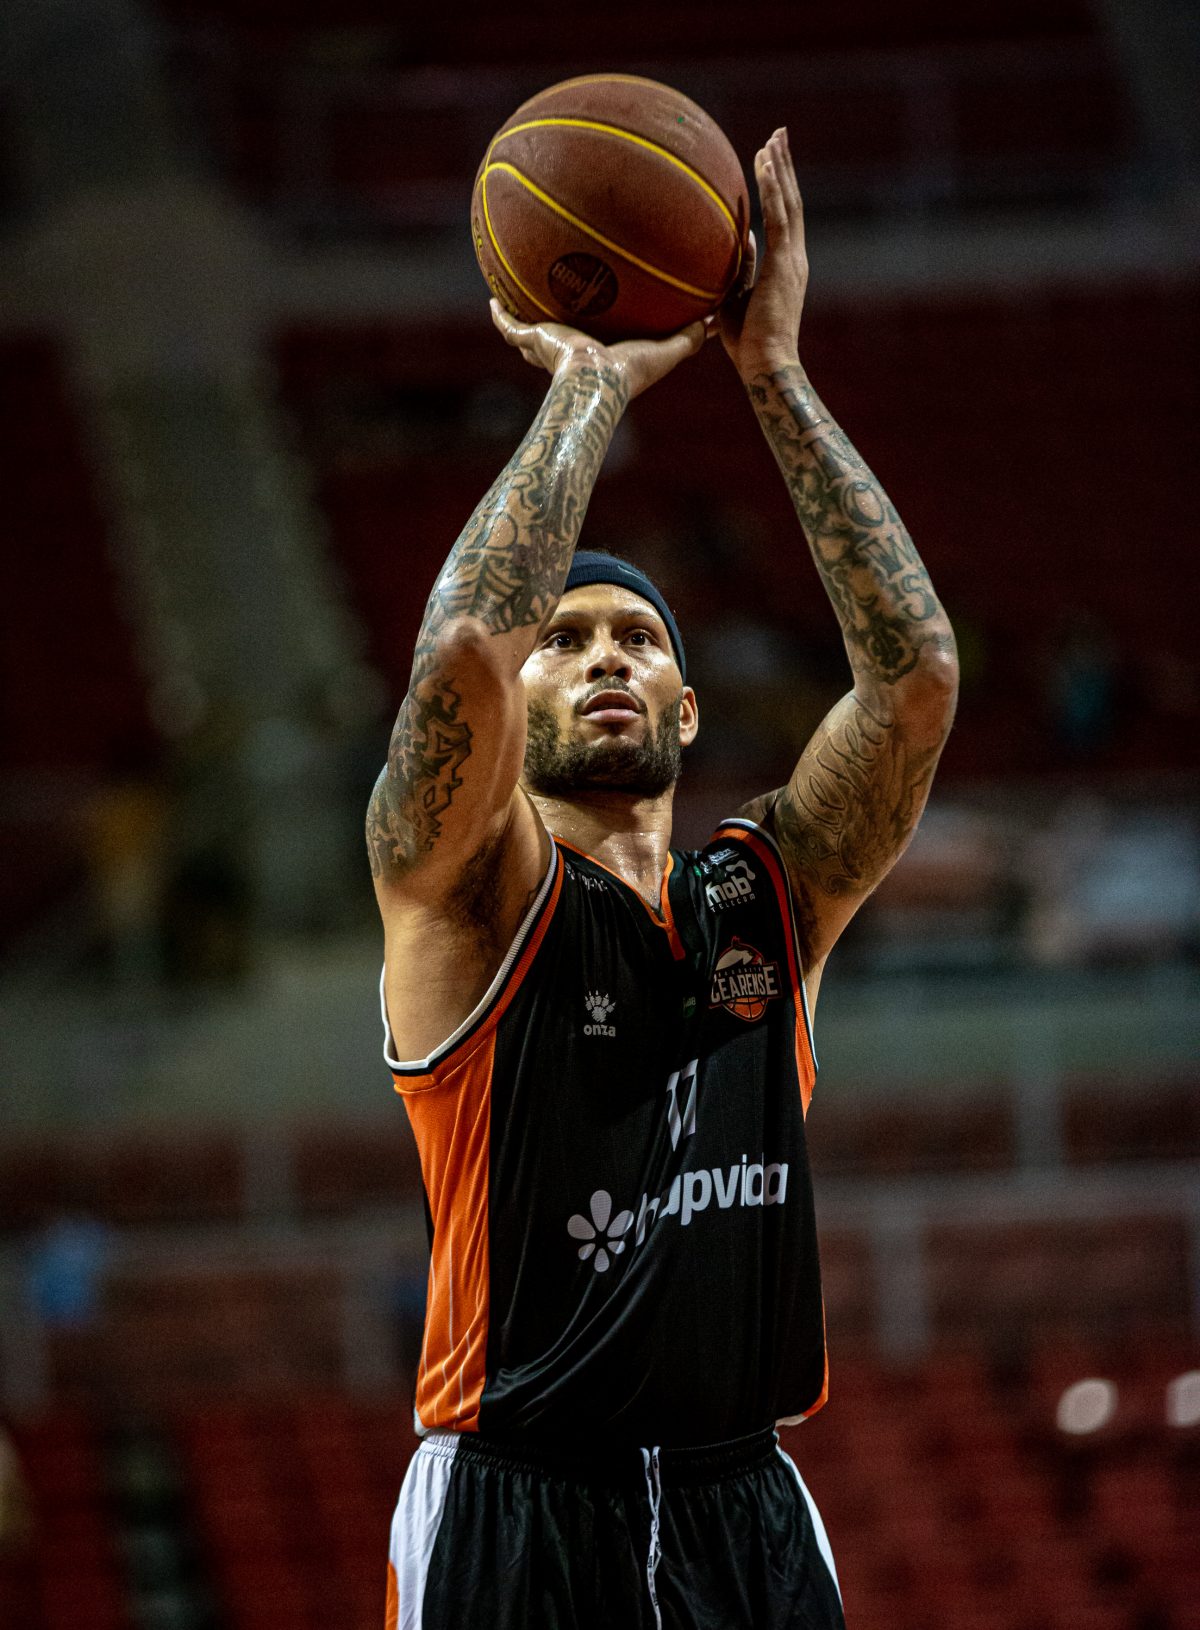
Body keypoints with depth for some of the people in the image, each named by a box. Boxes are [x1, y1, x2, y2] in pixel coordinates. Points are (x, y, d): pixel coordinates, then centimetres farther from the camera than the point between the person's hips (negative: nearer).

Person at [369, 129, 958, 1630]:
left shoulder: (770, 897, 12)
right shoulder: (469, 896, 0)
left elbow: (915, 672, -2)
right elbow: (464, 653, -19)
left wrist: (773, 376, -3)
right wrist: (587, 387, -9)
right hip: (514, 1509, -4)